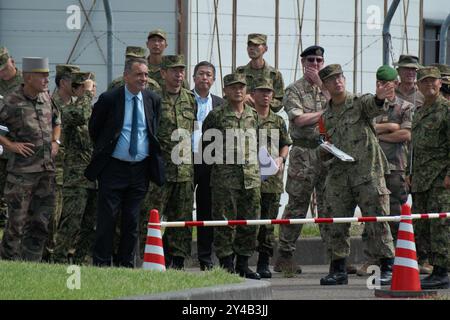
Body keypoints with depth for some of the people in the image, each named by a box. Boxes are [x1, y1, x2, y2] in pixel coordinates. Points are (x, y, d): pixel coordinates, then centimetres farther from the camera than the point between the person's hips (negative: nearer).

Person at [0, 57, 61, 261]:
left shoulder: (46, 98, 10)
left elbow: (56, 121, 27)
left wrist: (55, 141, 11)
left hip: (47, 170, 6)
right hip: (21, 171, -6)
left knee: (41, 221, 8)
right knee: (17, 221, -1)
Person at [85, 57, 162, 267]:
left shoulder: (153, 100, 4)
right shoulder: (109, 99, -6)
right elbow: (94, 128, 6)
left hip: (141, 169, 3)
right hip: (114, 168, -3)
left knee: (132, 220, 6)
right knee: (107, 219, -3)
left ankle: (126, 264, 13)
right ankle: (101, 264, 2)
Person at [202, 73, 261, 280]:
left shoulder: (253, 115, 14)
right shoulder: (216, 116, 0)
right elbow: (206, 145, 5)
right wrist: (217, 161, 4)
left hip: (252, 176, 5)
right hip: (225, 178, -5)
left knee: (250, 222, 5)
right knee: (225, 222, -5)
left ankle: (243, 264, 14)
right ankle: (226, 265, 0)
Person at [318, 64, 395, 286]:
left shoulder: (360, 103, 1)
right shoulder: (325, 116, 15)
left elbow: (373, 107, -25)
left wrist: (379, 98, -49)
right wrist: (326, 149, 0)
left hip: (367, 172, -5)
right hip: (338, 175, 5)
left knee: (376, 221, -6)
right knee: (336, 225, 5)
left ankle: (388, 269, -2)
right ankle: (338, 270, 14)